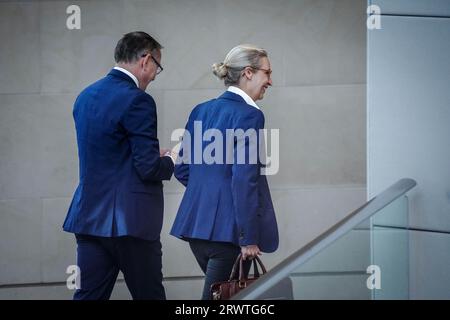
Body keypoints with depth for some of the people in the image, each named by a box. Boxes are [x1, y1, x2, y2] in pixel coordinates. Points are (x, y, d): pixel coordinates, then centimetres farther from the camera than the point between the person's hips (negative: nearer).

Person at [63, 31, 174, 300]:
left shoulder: (86, 96, 12)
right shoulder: (137, 101, -15)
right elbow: (148, 168, -17)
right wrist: (169, 161, 4)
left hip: (89, 216, 7)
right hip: (129, 221, -7)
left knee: (89, 295, 6)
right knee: (150, 295, 4)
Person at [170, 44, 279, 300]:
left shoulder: (201, 111, 11)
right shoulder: (249, 115, -12)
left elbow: (181, 169, 13)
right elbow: (244, 180, -18)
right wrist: (249, 239, -16)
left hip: (197, 222, 8)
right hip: (229, 228, -8)